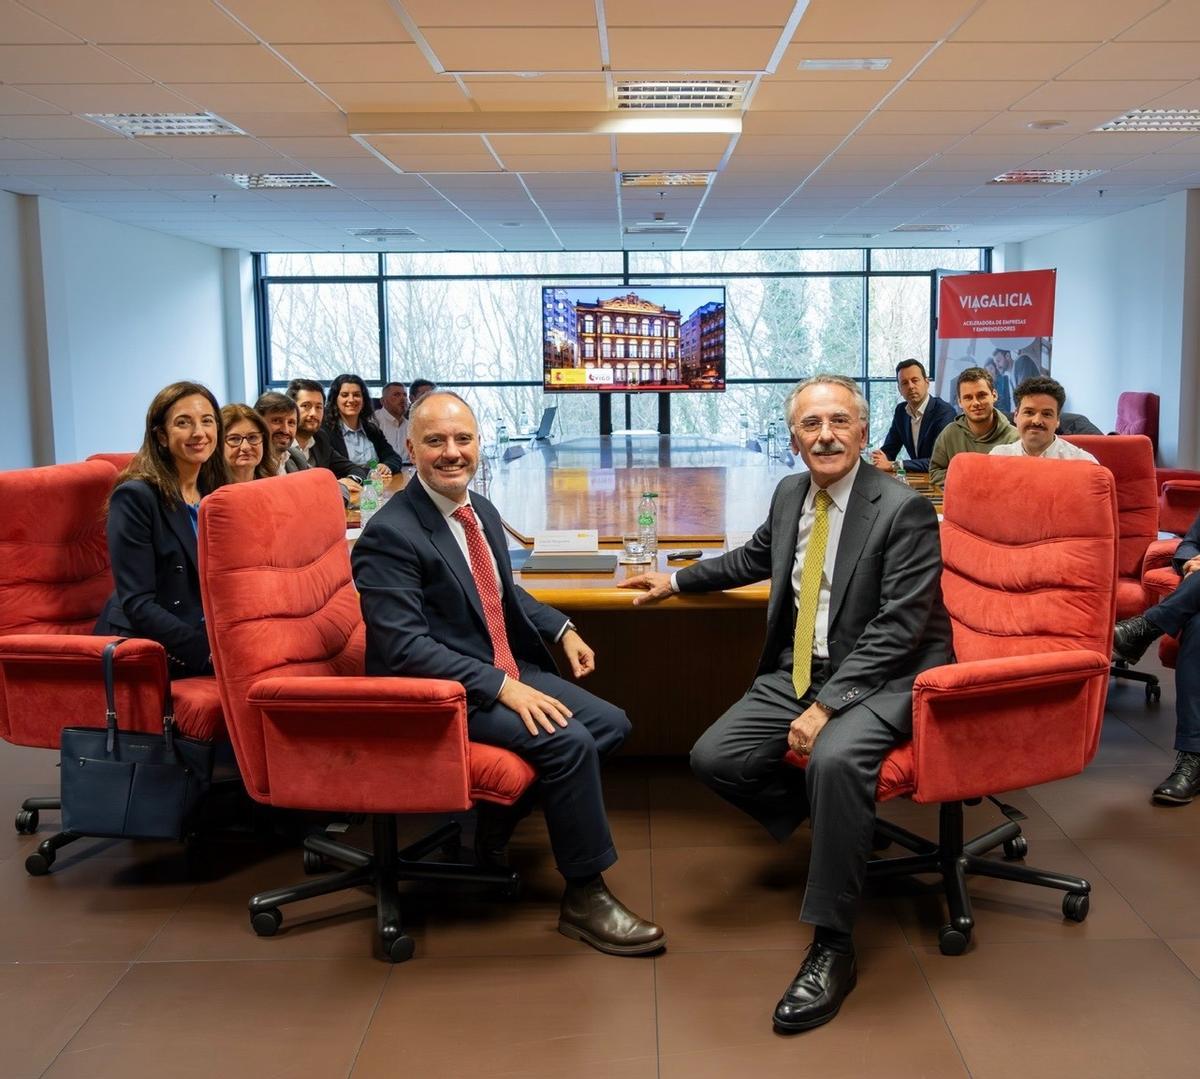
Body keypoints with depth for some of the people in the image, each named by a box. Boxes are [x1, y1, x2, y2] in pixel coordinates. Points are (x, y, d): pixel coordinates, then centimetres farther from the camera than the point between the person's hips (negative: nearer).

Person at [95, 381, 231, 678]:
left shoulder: (215, 497, 11)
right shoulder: (134, 497, -9)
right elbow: (137, 605, -15)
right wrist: (207, 650, -26)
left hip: (209, 634, 7)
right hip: (143, 649, -7)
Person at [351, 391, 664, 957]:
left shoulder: (482, 511, 8)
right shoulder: (390, 534, -19)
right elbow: (404, 648, -24)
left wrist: (562, 629, 8)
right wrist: (502, 687, -27)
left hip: (507, 671, 9)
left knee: (611, 723, 3)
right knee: (569, 740, -23)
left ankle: (496, 825, 12)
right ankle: (584, 898, -5)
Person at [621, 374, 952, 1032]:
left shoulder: (904, 510, -14)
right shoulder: (790, 493, 7)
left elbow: (896, 629, -20)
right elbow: (755, 558, 30)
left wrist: (827, 707, -25)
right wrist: (675, 581, 28)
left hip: (878, 679, -7)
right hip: (796, 672, 7)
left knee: (834, 758, -36)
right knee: (713, 758, -10)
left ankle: (831, 949, -22)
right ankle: (833, 823, 17)